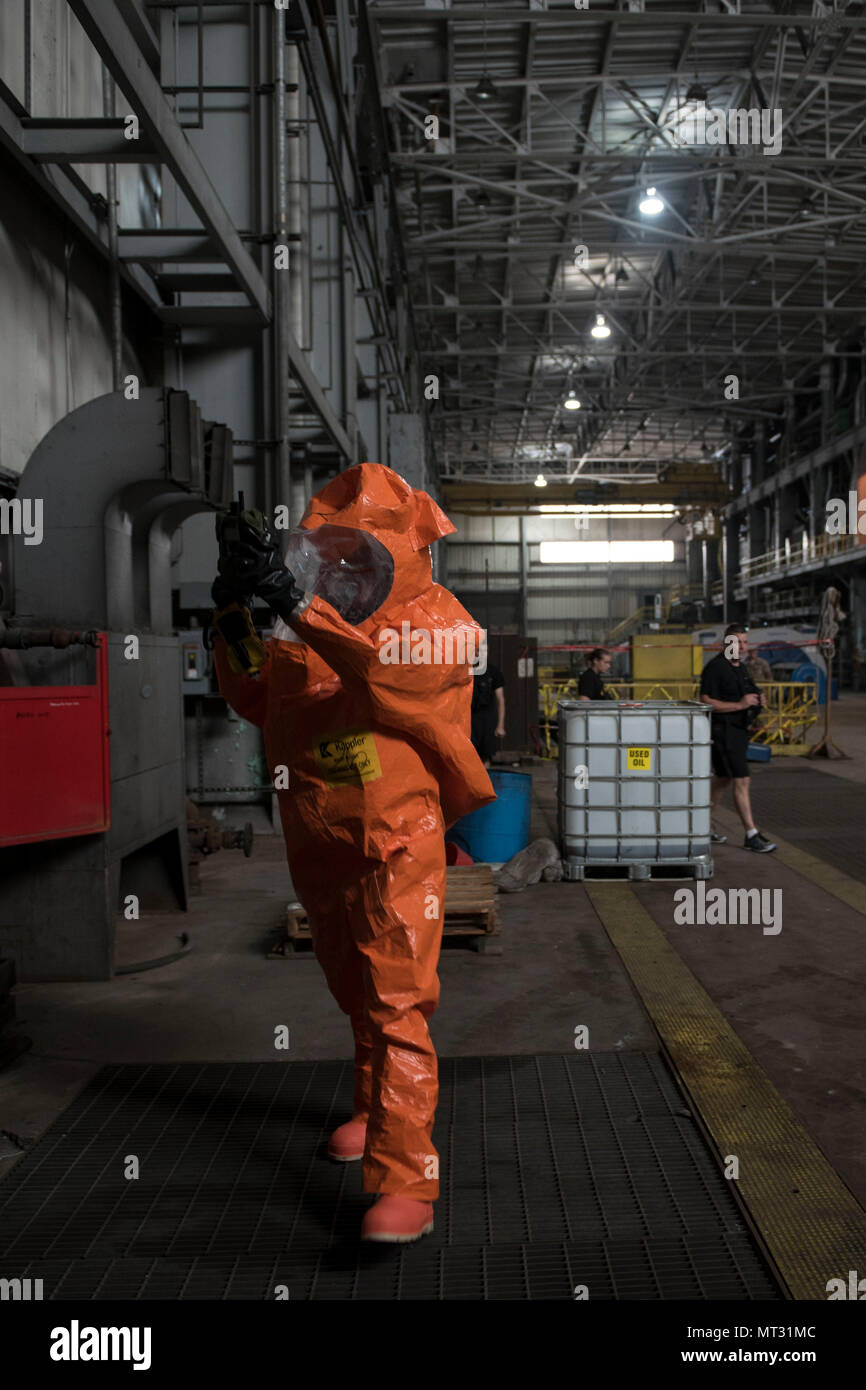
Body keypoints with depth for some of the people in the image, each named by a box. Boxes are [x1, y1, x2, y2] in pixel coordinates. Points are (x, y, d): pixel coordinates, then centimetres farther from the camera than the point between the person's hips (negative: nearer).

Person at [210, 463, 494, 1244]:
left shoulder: (438, 622, -13)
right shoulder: (310, 623, 3)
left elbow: (389, 676, -33)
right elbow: (256, 702, 1)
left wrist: (294, 601, -42)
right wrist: (233, 620, -14)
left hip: (398, 843, -6)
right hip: (318, 843, 6)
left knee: (395, 1007, -10)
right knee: (355, 991, 23)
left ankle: (405, 1184, -5)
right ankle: (376, 1105, 45)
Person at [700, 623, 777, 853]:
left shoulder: (741, 668, 15)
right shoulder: (715, 667, -13)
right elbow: (706, 702, -19)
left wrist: (758, 700, 5)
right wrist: (740, 705, -23)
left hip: (739, 729, 10)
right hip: (723, 730, -9)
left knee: (723, 780, 15)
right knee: (742, 781, -10)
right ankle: (752, 836, -7)